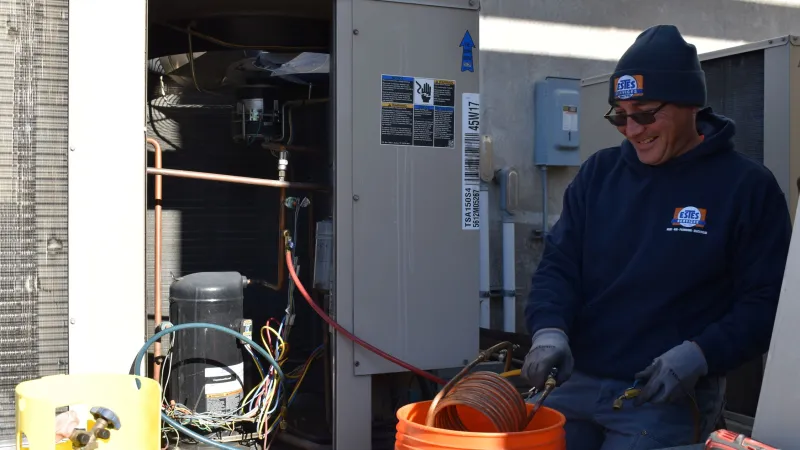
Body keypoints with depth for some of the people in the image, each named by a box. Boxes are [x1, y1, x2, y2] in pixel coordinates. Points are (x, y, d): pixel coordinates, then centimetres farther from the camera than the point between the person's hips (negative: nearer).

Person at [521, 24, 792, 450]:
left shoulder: (747, 187, -4)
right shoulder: (598, 173, 7)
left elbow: (765, 300, -5)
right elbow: (558, 264, 5)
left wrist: (699, 355, -19)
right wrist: (549, 330, -14)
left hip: (670, 395, -3)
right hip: (576, 380, 4)